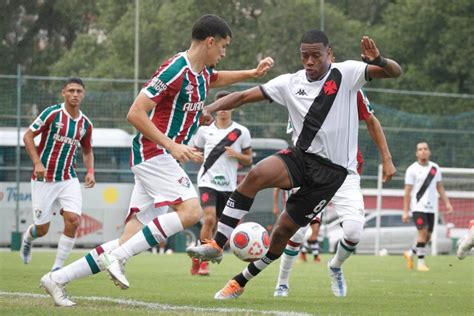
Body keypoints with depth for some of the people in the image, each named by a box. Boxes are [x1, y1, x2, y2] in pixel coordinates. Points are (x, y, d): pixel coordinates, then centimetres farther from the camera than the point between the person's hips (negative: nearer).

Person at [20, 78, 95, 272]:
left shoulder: (85, 124, 5)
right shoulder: (52, 113, -10)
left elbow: (87, 151, 20)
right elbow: (28, 136, -7)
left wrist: (90, 171, 2)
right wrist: (37, 163, -18)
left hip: (68, 180, 4)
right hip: (44, 179, -3)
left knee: (73, 220, -17)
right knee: (42, 229, 2)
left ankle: (57, 268, -3)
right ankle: (28, 238, 41)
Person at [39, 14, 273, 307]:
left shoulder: (203, 72, 13)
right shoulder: (175, 70, -15)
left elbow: (216, 79, 41)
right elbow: (135, 113, -19)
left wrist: (252, 73, 29)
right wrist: (171, 145, -22)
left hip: (161, 157, 9)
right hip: (153, 153, -9)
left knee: (131, 240, 2)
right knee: (191, 211, -25)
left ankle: (58, 278, 5)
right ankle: (118, 256, -23)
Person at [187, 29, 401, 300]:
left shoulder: (346, 74, -5)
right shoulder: (290, 83, 3)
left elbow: (395, 72, -11)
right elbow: (244, 96, 3)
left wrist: (379, 61, -34)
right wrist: (211, 108, -13)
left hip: (336, 171, -2)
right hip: (301, 157, 2)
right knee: (256, 175, -26)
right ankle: (217, 245, -24)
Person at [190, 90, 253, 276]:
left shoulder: (241, 132, 2)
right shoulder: (205, 129, 3)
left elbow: (248, 160, 8)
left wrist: (236, 155, -11)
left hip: (228, 185, 2)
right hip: (208, 182, -2)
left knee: (215, 225, 9)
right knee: (209, 218, -21)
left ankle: (199, 257, 27)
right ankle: (203, 261, -13)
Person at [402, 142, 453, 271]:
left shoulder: (435, 168, 10)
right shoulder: (412, 169, -3)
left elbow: (440, 187, 16)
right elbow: (407, 191, -4)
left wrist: (447, 203, 6)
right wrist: (405, 211, -7)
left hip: (431, 207, 5)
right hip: (418, 206, -5)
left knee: (427, 236, 5)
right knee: (423, 231, -17)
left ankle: (410, 253, 27)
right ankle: (420, 262, -10)